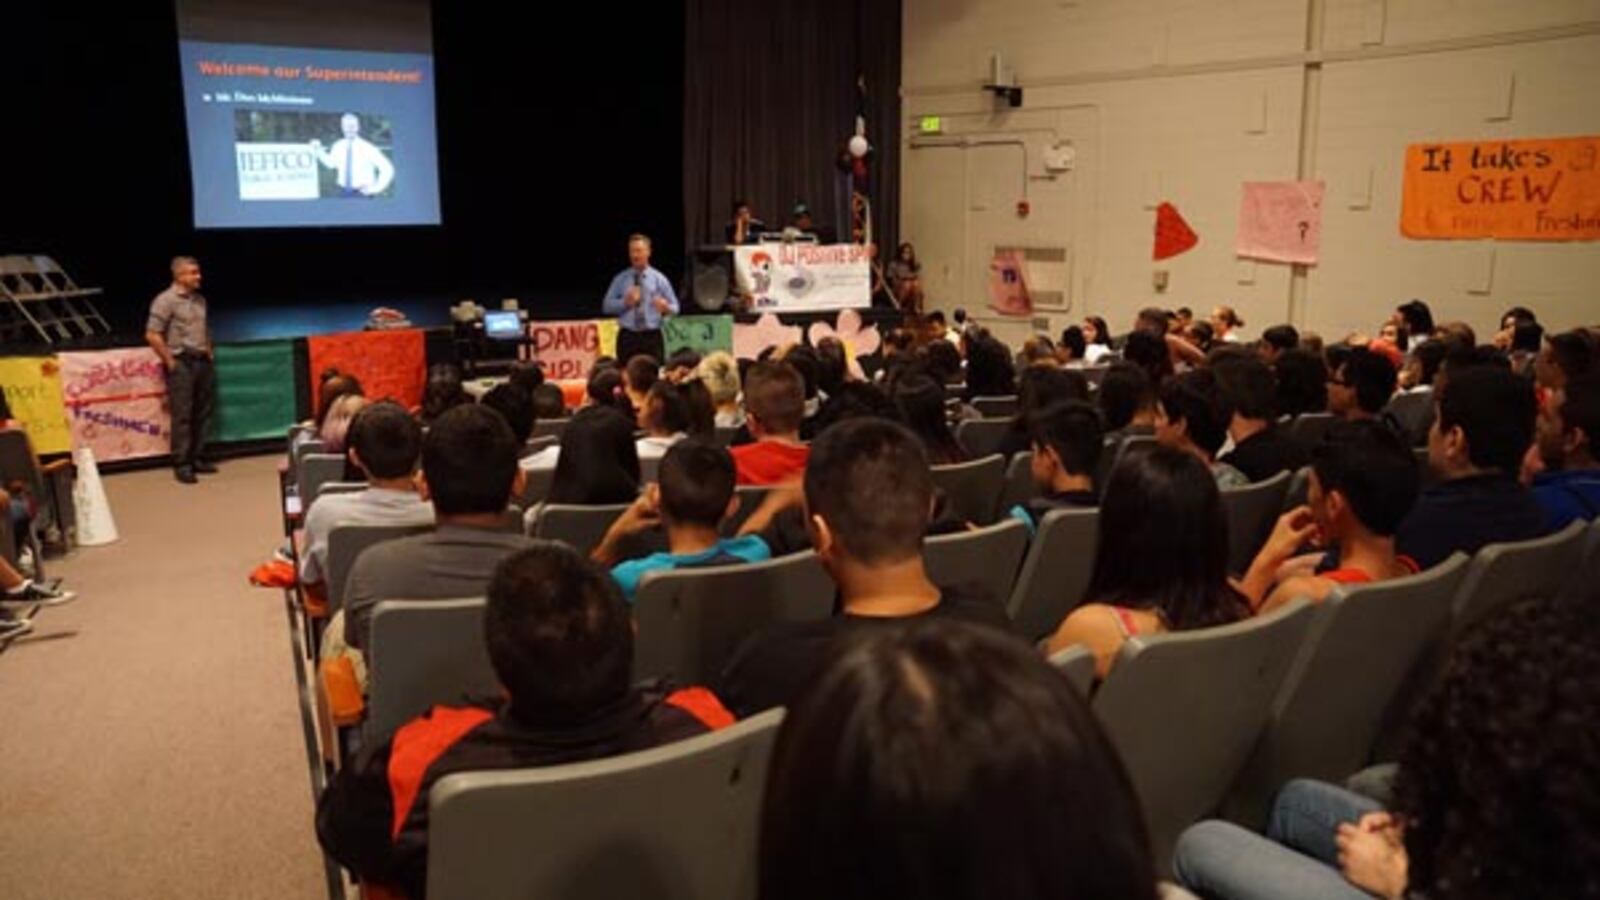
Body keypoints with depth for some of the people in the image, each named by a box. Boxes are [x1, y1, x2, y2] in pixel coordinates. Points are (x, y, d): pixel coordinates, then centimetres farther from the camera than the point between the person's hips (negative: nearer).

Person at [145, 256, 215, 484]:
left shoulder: (199, 300, 13)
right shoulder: (165, 300, -8)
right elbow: (152, 336, -12)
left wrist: (209, 352, 12)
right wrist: (169, 361, -11)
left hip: (203, 362, 7)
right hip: (181, 363, -7)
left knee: (203, 413, 9)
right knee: (182, 415, -5)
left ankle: (198, 458, 19)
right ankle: (181, 465, 0)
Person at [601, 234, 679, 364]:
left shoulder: (659, 278, 7)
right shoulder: (620, 279, 9)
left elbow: (674, 307, 6)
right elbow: (607, 306, 6)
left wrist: (666, 308, -18)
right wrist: (625, 302, -12)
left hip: (652, 337, -1)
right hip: (627, 337, 1)